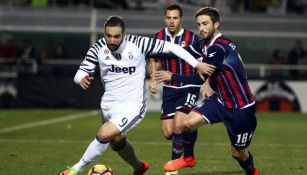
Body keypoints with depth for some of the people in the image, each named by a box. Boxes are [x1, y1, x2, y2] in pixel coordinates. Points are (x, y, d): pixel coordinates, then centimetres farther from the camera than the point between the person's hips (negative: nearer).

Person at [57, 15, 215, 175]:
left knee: (104, 134, -24)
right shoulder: (99, 48, -11)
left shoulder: (138, 44, -19)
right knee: (117, 142, 25)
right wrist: (82, 79, -36)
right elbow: (81, 72, -11)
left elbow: (171, 47, -13)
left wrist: (197, 64, -13)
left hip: (132, 106, -5)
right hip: (108, 104, 5)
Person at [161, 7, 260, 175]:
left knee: (238, 153, 6)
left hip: (241, 108, -7)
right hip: (220, 100, 7)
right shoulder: (206, 44, 0)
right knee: (188, 123, -11)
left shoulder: (219, 47, -26)